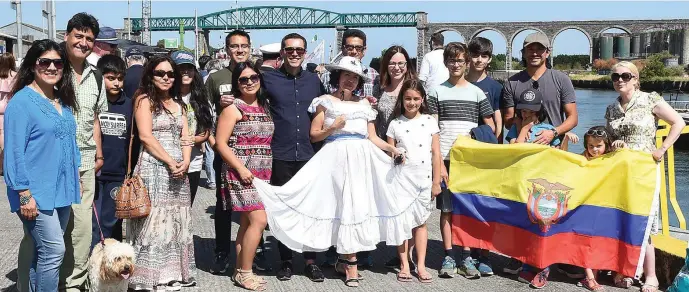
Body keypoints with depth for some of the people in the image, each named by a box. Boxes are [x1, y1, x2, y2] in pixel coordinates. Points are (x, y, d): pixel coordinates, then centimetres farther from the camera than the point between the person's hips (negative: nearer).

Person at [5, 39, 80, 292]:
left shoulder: (63, 102, 12)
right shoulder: (22, 102, -11)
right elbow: (14, 151, -14)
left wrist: (75, 180, 18)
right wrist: (24, 194, -18)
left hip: (62, 190, 7)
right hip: (36, 193, -7)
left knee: (44, 252, 13)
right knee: (54, 250, -9)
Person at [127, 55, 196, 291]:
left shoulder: (178, 104, 18)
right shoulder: (144, 99, -1)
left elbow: (185, 138, 12)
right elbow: (146, 136, -11)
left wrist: (185, 162, -5)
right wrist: (170, 162, -13)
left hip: (179, 170, 6)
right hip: (154, 168, -6)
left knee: (176, 222, 7)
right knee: (155, 221, -7)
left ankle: (172, 273, 14)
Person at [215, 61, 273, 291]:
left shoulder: (264, 106, 13)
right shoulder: (233, 108, -6)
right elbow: (220, 143, -10)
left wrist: (269, 170, 8)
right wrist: (241, 169, -17)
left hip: (262, 174, 6)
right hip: (240, 173, -6)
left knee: (247, 223, 9)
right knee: (259, 220, -13)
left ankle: (240, 271, 17)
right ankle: (245, 272, -1)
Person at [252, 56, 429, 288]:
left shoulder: (364, 104, 16)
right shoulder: (326, 101, 7)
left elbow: (373, 137, 13)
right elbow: (314, 135, 3)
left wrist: (392, 149, -2)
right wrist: (333, 127, -12)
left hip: (363, 157, 4)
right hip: (337, 157, -4)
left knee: (360, 205, 0)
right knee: (346, 206, -6)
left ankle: (346, 259, 13)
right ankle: (351, 262, 3)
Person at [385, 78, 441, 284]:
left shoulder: (430, 122, 3)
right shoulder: (395, 124, 2)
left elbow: (436, 153, 3)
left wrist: (436, 181, 1)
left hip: (424, 180, 0)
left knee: (421, 221, 5)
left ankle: (421, 265, 10)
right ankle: (404, 265, 11)